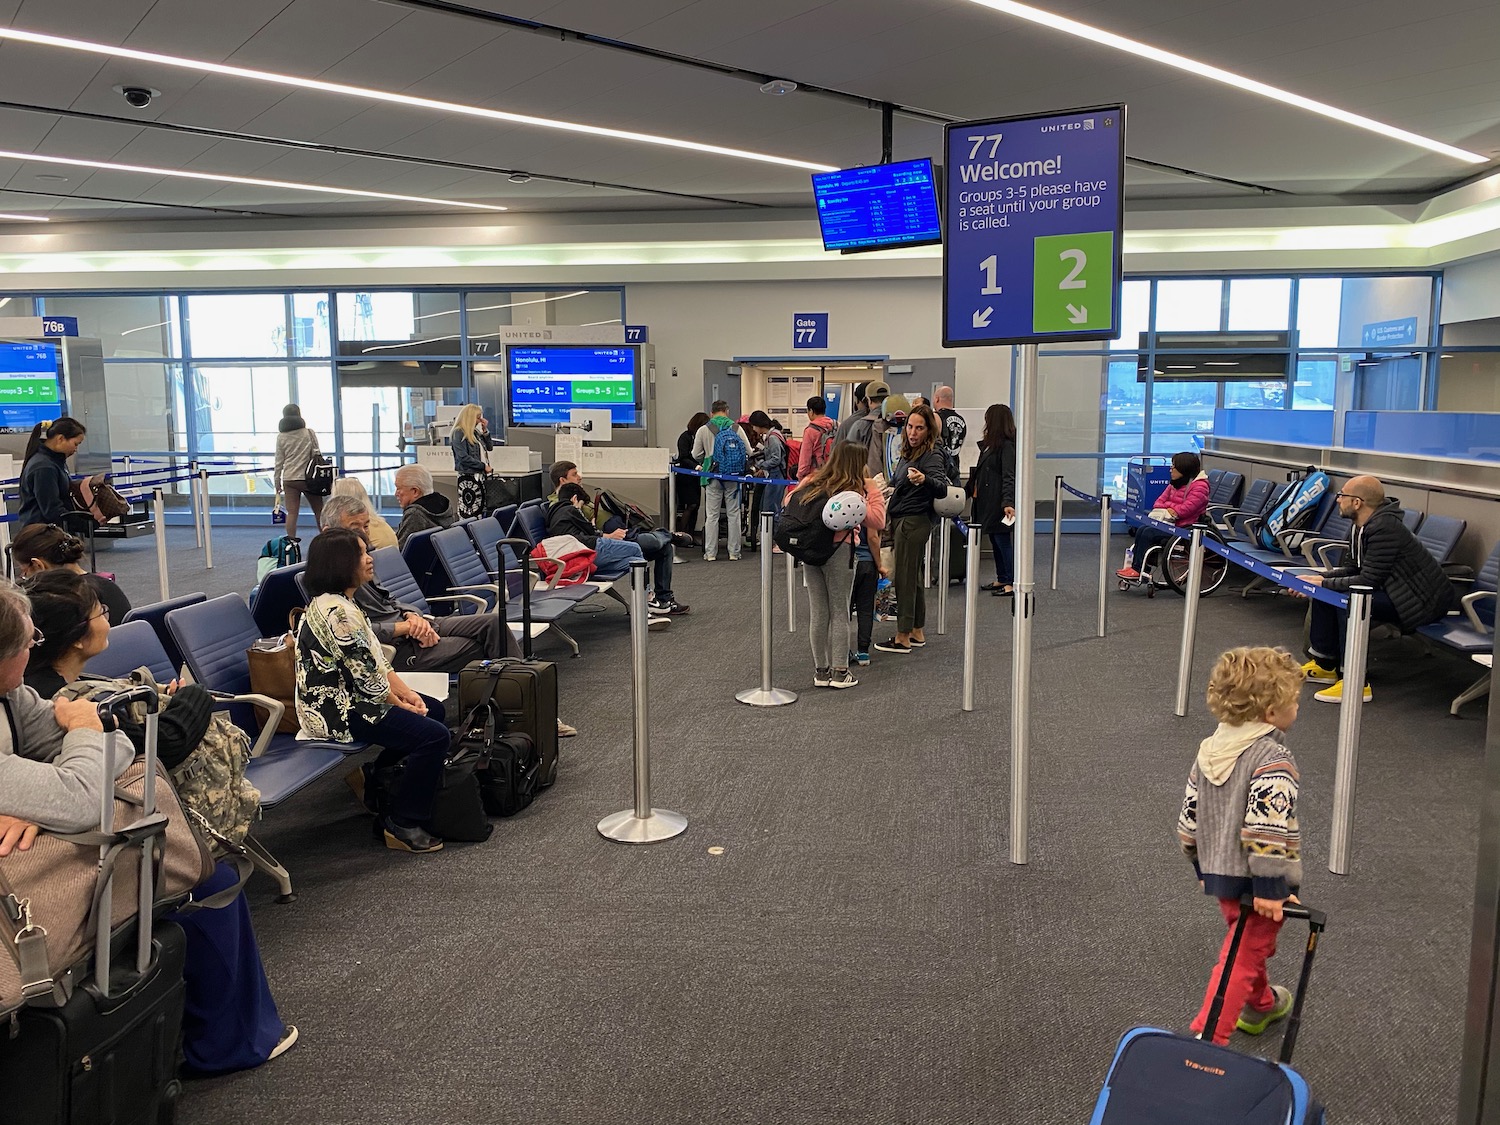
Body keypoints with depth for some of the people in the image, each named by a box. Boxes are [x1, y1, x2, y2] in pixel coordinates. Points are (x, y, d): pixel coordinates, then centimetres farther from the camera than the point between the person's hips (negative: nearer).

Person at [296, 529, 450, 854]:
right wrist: (401, 704, -7)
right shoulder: (336, 612, -24)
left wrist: (406, 692, 4)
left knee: (434, 709, 16)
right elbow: (367, 678, -22)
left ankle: (374, 777, 25)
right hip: (337, 711, -11)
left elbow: (377, 656, 12)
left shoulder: (339, 601, 9)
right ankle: (402, 826, -6)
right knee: (434, 735, -16)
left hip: (347, 695, 11)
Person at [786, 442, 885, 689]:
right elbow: (878, 521, -5)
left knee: (817, 612, 12)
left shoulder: (813, 481, 14)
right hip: (839, 549, -4)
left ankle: (820, 670, 18)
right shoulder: (863, 487, 3)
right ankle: (840, 671, 10)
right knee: (840, 612, 8)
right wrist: (874, 492, 7)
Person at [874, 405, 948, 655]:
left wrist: (924, 479, -50)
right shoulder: (908, 453, 12)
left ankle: (902, 638, 1)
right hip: (900, 520, 9)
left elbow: (942, 487, -31)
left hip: (913, 522, -9)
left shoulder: (932, 455, -14)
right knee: (912, 577, 14)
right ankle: (917, 633, 22)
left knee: (904, 578, -5)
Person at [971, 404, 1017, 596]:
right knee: (995, 539, 13)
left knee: (1002, 540, -6)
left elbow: (1009, 476, -22)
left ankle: (1012, 583, -1)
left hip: (999, 502, -10)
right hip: (988, 500, 10)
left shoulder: (1006, 445, -14)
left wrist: (1008, 502, -29)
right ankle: (1001, 579, 21)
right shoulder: (990, 444, 15)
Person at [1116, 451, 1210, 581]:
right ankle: (1134, 564, -13)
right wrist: (1159, 511, -5)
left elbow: (1188, 507, -21)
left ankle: (1137, 569, -16)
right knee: (1141, 530, -12)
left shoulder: (1199, 486, -12)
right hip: (1169, 522, 9)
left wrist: (1169, 513, -15)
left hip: (1184, 527, -9)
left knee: (1148, 533, -22)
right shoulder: (1175, 483, 18)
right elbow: (1161, 499, 16)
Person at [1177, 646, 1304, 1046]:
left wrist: (1203, 865, 21)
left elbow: (1189, 817, 10)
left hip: (1220, 872, 8)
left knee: (1250, 942, 30)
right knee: (1244, 957, 3)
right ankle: (1208, 1034, 1)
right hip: (1254, 880, -8)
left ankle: (1260, 1005, 52)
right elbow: (1268, 828, -30)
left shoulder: (1209, 749, 3)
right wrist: (1271, 887, -24)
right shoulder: (1273, 759, -21)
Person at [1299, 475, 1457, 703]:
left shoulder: (1384, 529, -27)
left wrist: (1324, 583, -18)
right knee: (1325, 592, 5)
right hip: (1394, 589, 10)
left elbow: (1368, 581, -28)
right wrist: (1318, 579, -6)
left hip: (1424, 600, -10)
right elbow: (1351, 568, 9)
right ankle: (1325, 665, 13)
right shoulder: (1361, 526, 3)